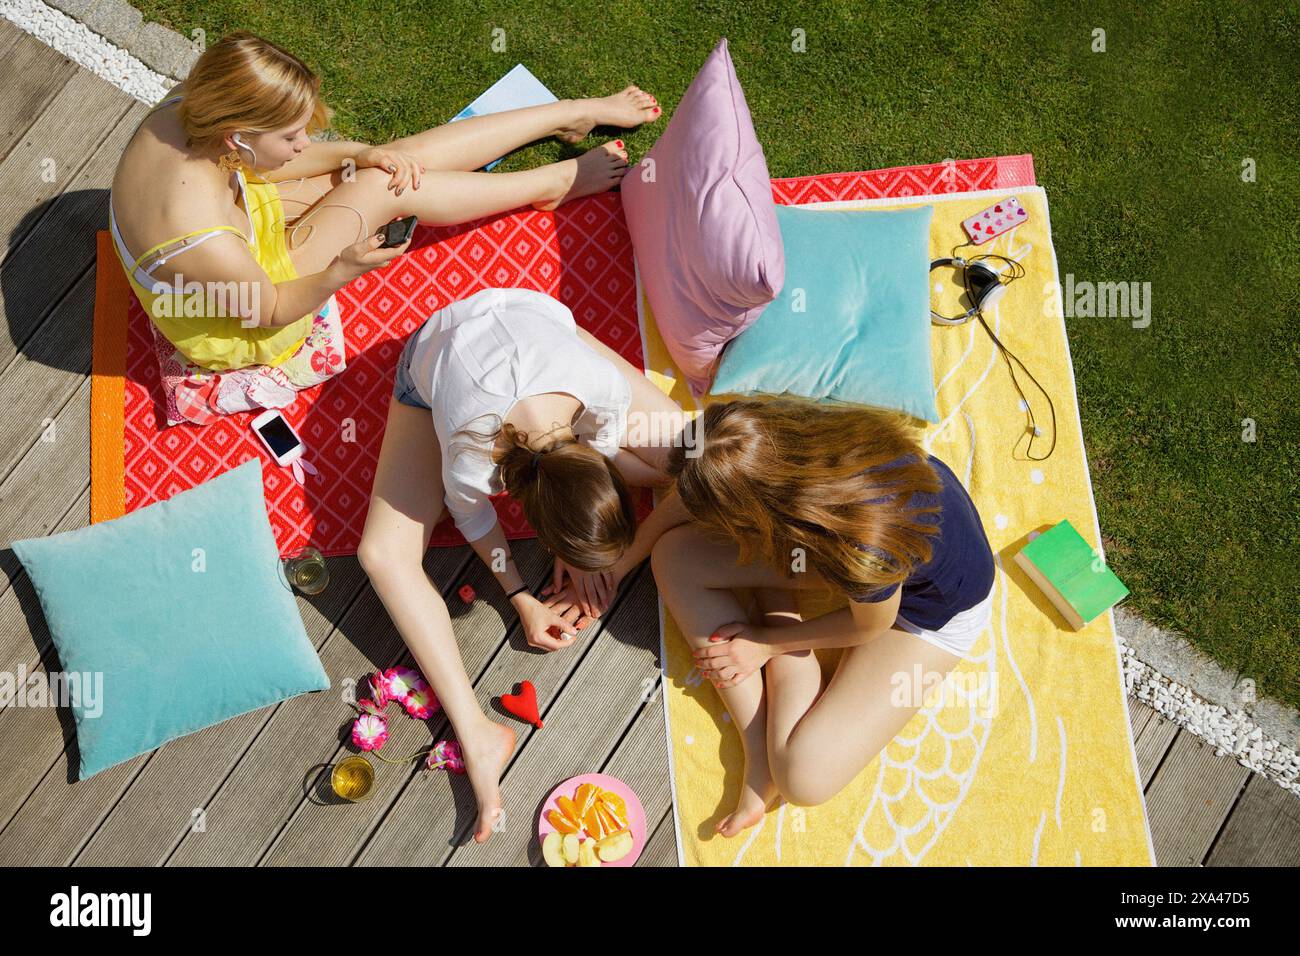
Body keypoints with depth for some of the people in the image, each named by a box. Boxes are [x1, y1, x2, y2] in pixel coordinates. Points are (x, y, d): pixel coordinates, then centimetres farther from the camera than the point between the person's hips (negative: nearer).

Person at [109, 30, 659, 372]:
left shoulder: (186, 113, -23)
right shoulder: (201, 240, -43)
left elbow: (258, 162, -4)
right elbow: (270, 309, -23)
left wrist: (360, 154, -14)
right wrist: (340, 272, -34)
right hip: (239, 331, -7)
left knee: (401, 160, -2)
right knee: (384, 189, -19)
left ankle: (576, 111, 11)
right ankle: (556, 182, 3)